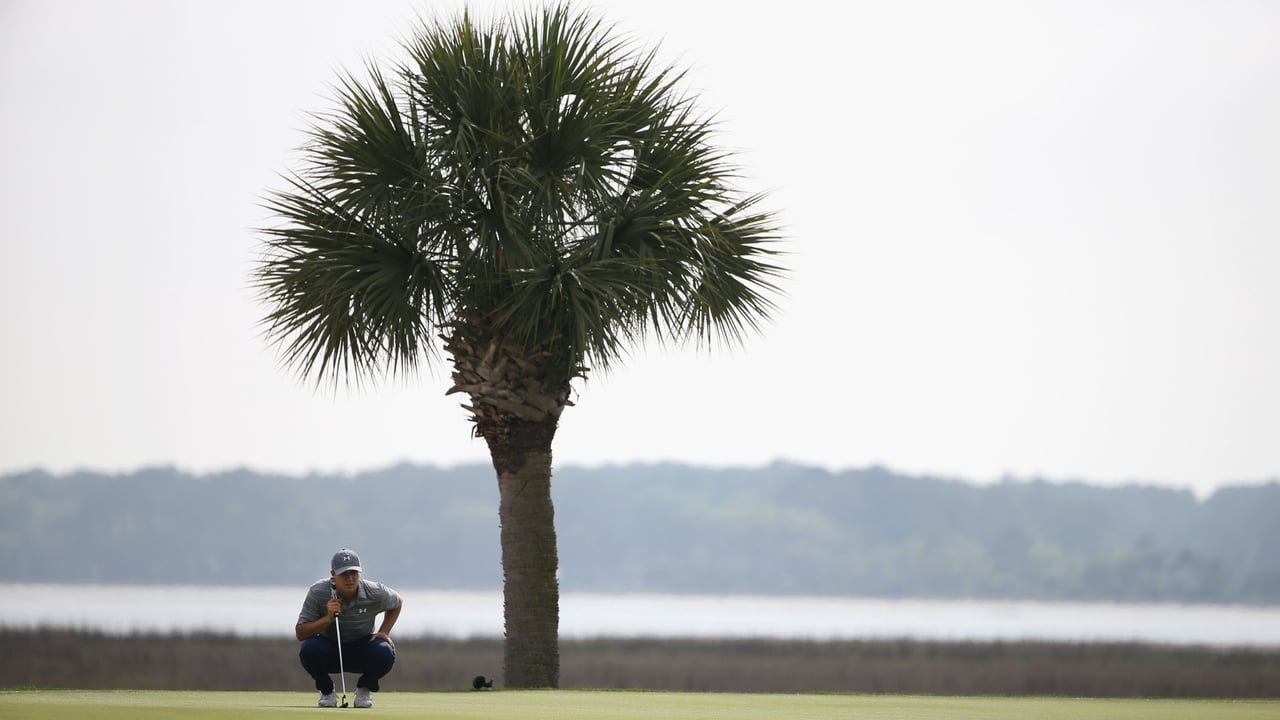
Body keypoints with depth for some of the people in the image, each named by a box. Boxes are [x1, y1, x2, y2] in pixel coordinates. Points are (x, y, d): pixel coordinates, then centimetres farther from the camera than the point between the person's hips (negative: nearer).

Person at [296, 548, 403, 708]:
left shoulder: (376, 593, -17)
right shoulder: (317, 593, -20)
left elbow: (397, 602, 8)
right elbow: (300, 634, -20)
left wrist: (384, 632, -5)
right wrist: (328, 618, -34)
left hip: (362, 649, 1)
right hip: (329, 650, 0)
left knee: (385, 653, -32)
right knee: (309, 649, -34)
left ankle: (364, 689, 2)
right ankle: (326, 691, -2)